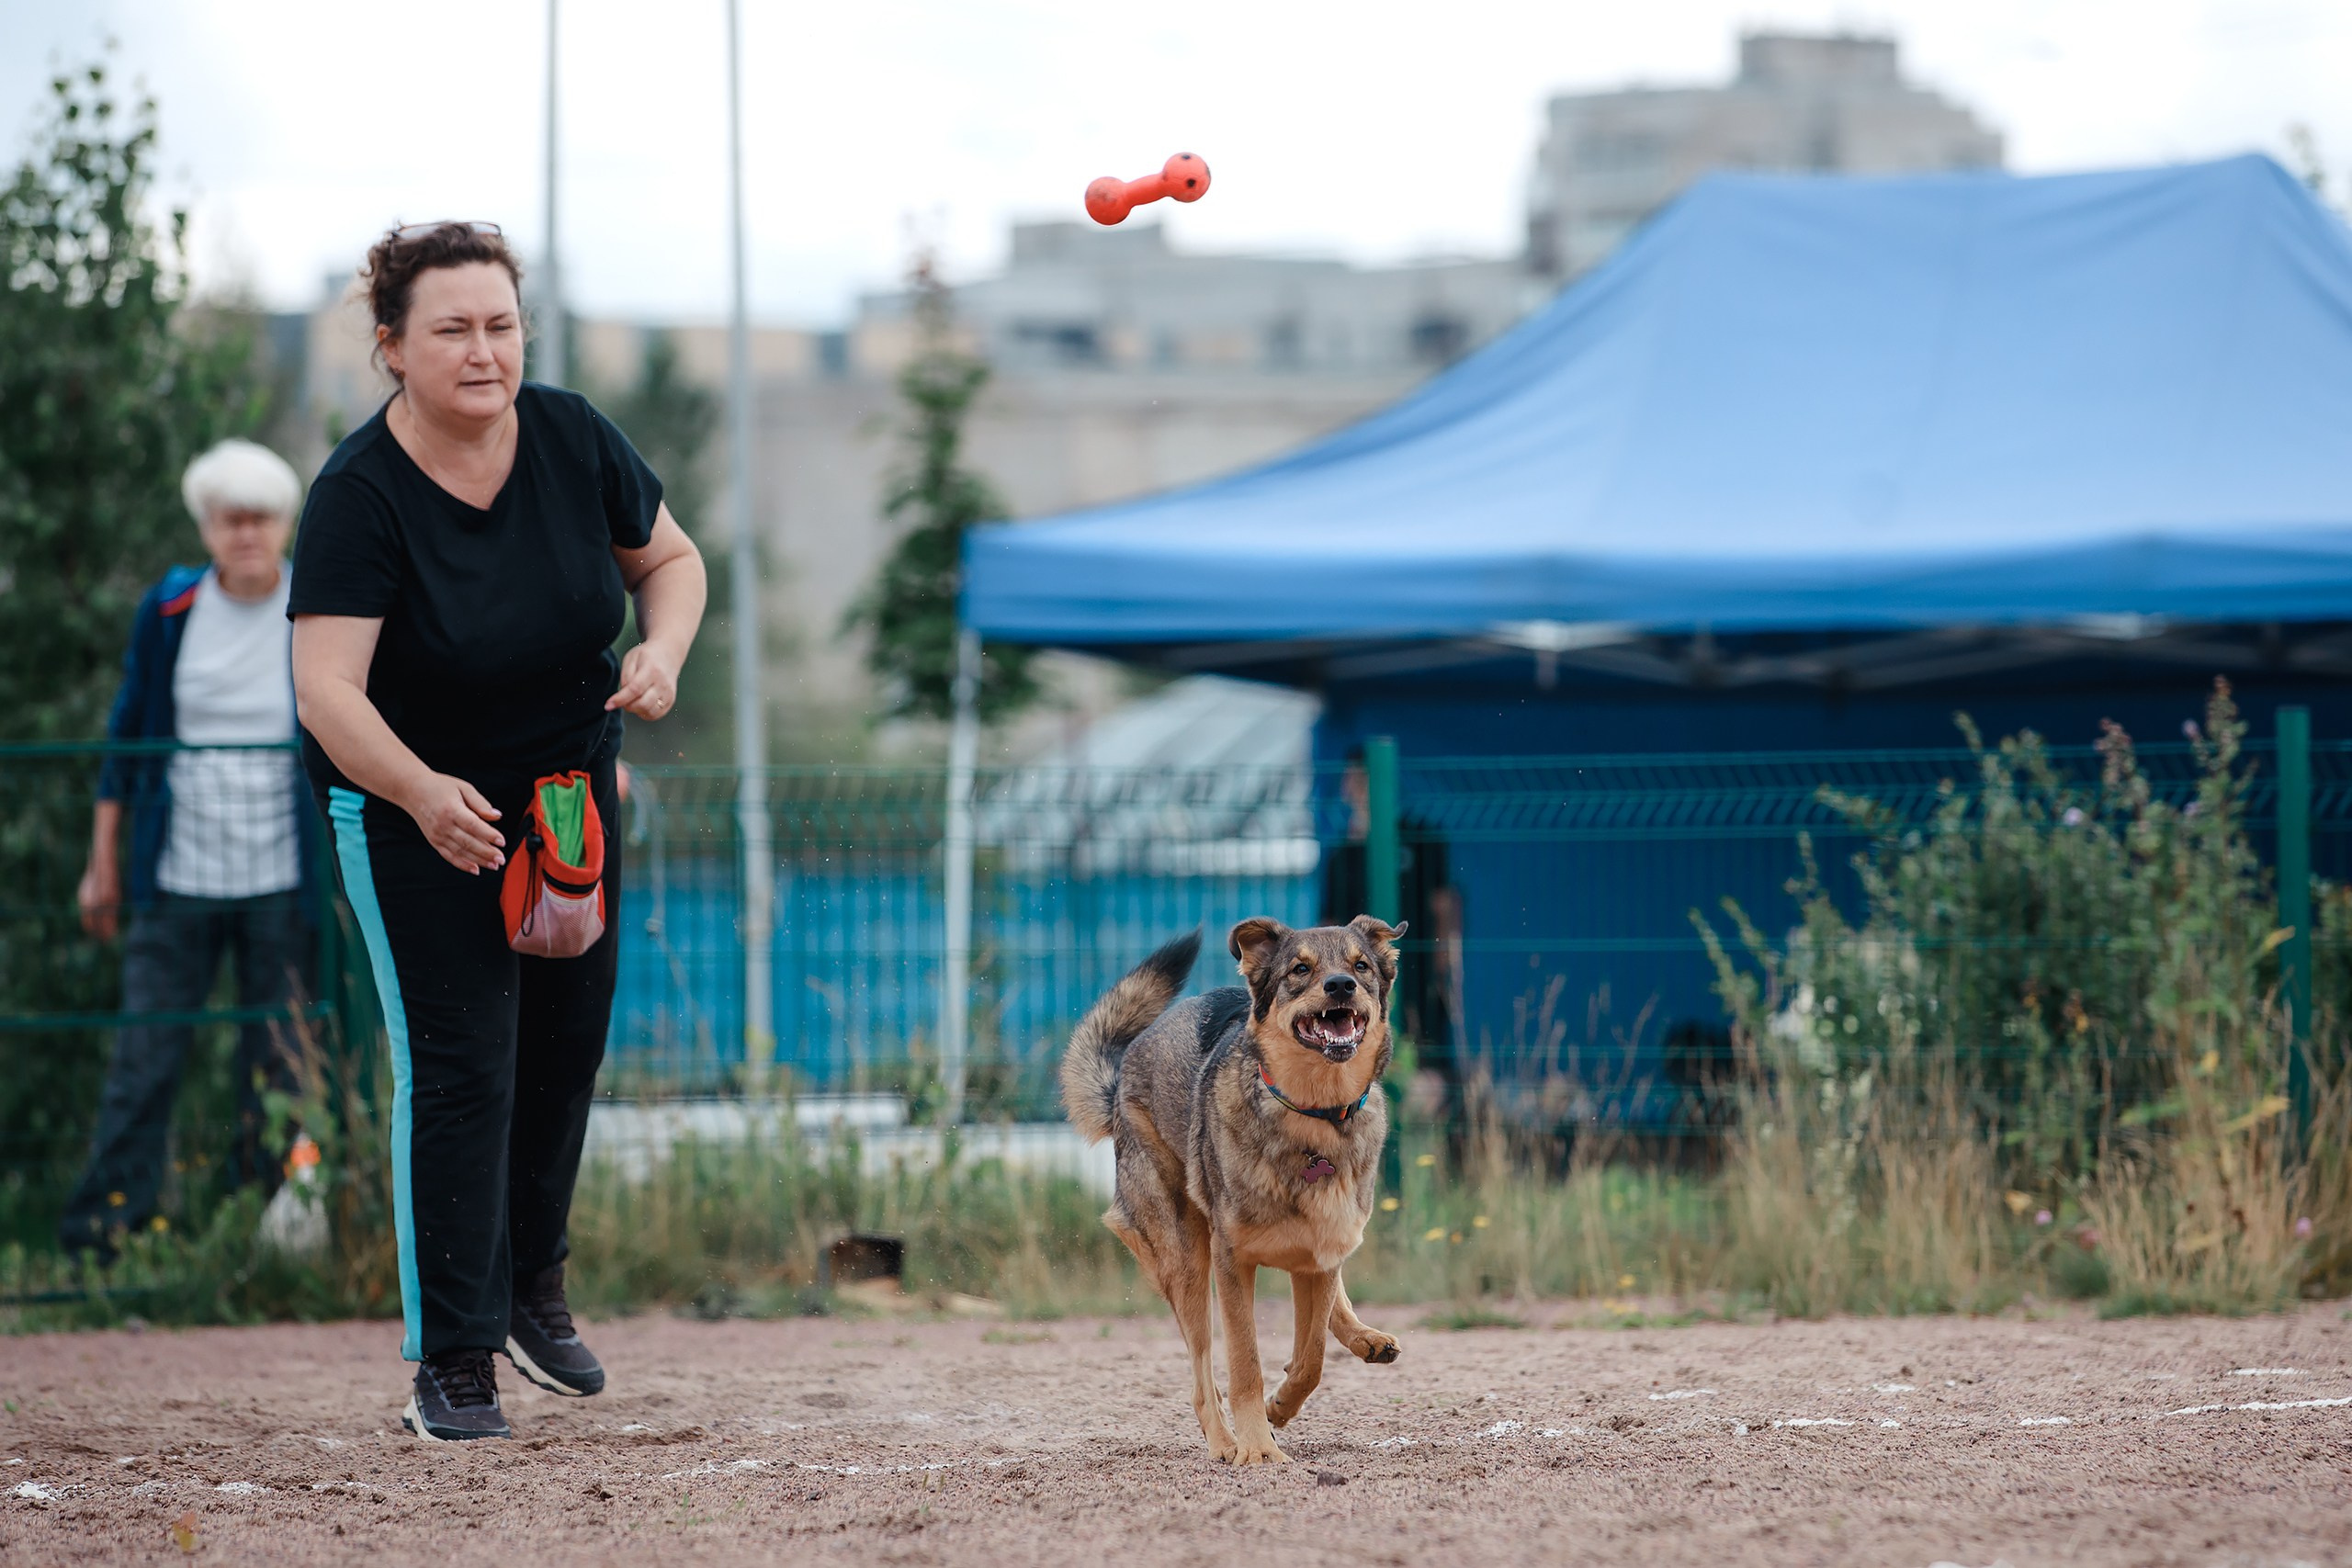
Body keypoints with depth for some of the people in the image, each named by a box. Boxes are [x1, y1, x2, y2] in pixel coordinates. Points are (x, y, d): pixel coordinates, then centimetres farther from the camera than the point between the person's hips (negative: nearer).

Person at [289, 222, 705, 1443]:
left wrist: (661, 652, -17)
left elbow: (668, 560, 5)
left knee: (567, 1046, 14)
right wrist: (422, 794, -52)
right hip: (412, 805, -5)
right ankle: (451, 1362, -7)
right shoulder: (360, 495, -26)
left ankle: (531, 1288, 36)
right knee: (459, 1067, -11)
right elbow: (328, 688, -34)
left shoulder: (572, 440, -12)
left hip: (571, 785, 5)